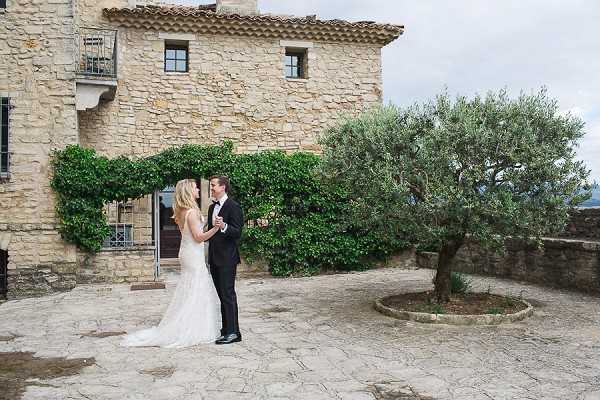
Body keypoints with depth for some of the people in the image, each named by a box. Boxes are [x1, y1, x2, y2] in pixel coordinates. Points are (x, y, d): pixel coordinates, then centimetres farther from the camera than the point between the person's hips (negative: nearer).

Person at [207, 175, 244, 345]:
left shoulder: (233, 207, -11)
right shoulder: (212, 207, 15)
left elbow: (237, 232, -17)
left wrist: (223, 226, -35)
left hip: (227, 259, -8)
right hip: (214, 258, 9)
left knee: (228, 295, -7)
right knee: (222, 295, 13)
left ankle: (233, 332, -2)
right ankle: (226, 328, 22)